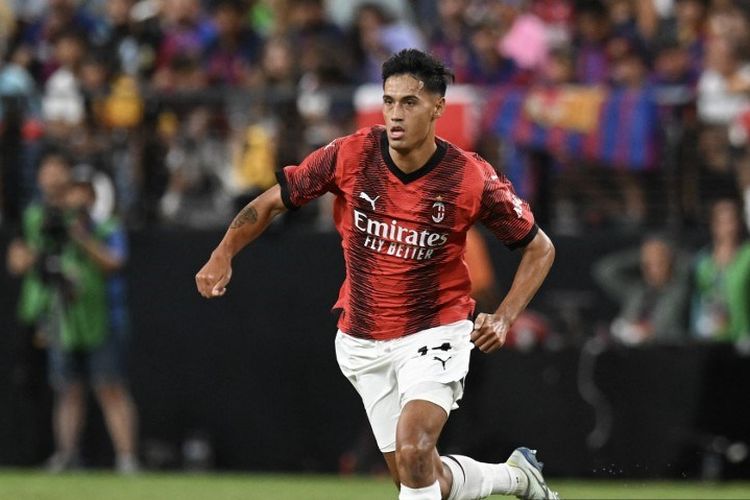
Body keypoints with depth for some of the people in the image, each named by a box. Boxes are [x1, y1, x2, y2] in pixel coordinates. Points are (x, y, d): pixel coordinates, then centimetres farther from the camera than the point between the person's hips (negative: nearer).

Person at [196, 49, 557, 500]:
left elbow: (540, 248, -3)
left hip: (435, 334, -4)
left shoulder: (472, 179, -16)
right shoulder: (350, 156, -12)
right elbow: (272, 202, 0)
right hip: (363, 341, 4)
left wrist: (504, 319, -17)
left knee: (412, 449, -28)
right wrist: (223, 255, -15)